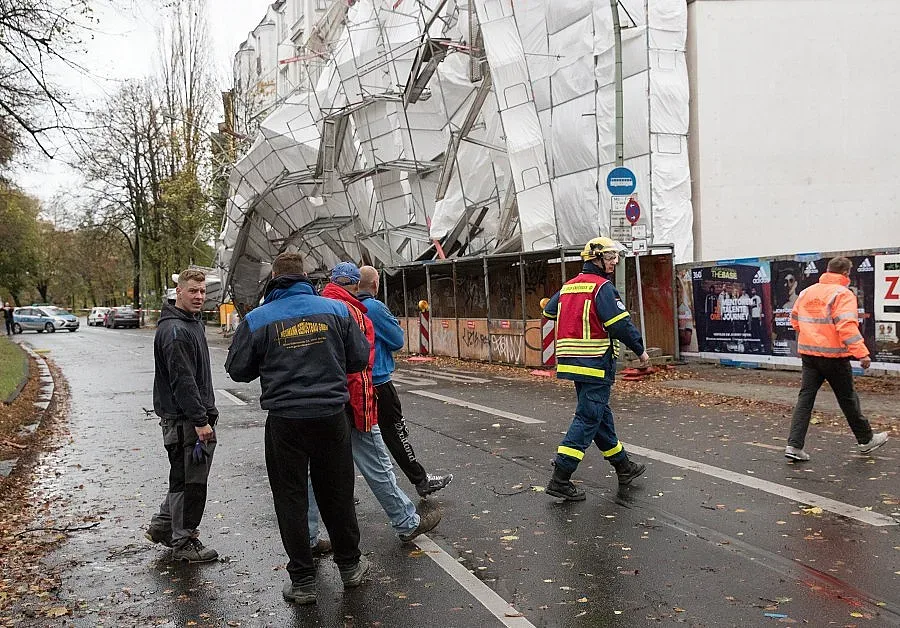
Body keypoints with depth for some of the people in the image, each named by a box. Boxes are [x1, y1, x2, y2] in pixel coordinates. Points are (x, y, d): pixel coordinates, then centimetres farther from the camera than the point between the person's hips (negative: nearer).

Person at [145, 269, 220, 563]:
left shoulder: (193, 323, 15)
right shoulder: (174, 330, -18)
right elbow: (182, 381, -23)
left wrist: (208, 412, 21)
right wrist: (200, 421, -23)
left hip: (196, 415, 10)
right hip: (182, 418, -10)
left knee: (185, 477, 19)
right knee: (189, 480, -1)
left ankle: (162, 526, 32)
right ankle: (183, 542, 12)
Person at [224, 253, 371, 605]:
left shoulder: (257, 319, -5)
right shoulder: (336, 309, -1)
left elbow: (238, 370, 1)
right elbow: (359, 358, 2)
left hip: (285, 421, -2)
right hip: (332, 416, 2)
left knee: (291, 499, 11)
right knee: (337, 493, 17)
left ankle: (303, 582, 18)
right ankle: (350, 565, 32)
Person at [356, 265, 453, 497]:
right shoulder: (375, 307, -15)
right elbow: (398, 340, -9)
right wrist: (391, 321, 7)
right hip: (377, 381, -7)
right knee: (395, 433, 1)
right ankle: (421, 481, 12)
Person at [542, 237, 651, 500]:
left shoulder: (568, 286, 14)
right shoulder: (602, 287, -11)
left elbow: (548, 312, 26)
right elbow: (621, 323, -17)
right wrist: (640, 350, -6)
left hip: (571, 361, 9)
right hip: (596, 363, -9)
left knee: (600, 414, 18)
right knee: (588, 418, -6)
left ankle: (623, 467, 32)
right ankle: (560, 479, -8)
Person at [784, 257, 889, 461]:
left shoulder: (806, 292, 9)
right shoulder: (842, 294, -11)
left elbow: (795, 320, 20)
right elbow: (847, 326, -23)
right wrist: (862, 353, -25)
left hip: (808, 353, 5)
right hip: (833, 355, -5)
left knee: (805, 398, 4)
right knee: (848, 398, 10)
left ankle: (794, 445, -3)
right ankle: (866, 440, 29)